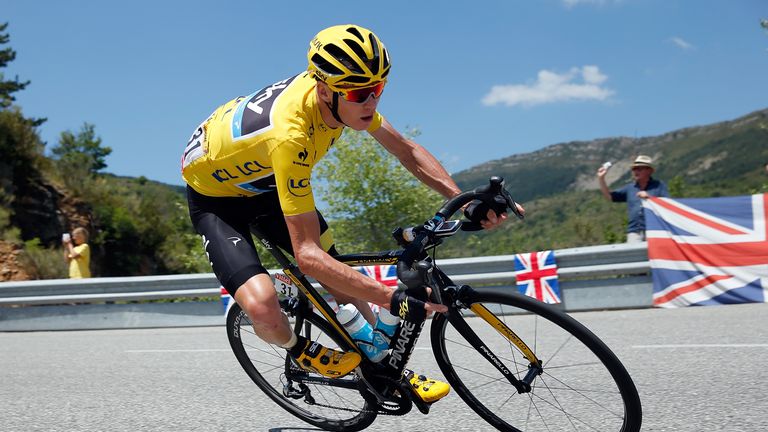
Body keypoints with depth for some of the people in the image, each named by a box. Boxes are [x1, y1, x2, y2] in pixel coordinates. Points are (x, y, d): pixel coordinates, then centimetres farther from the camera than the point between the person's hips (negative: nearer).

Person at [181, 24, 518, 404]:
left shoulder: (342, 91, -20)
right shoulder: (290, 134, -42)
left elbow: (406, 151, -6)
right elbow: (307, 255, -41)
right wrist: (396, 300, -44)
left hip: (263, 179, 7)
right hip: (215, 194, -7)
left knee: (344, 283, 1)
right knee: (263, 307, -26)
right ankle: (301, 353, 7)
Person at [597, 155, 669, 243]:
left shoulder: (659, 185, 9)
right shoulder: (629, 188, 18)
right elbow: (609, 196, 16)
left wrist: (649, 197, -11)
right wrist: (601, 178, 5)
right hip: (634, 232, 3)